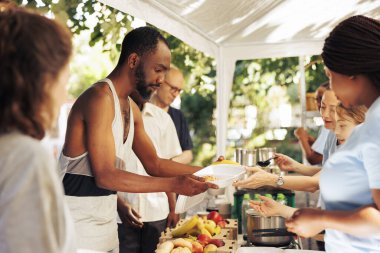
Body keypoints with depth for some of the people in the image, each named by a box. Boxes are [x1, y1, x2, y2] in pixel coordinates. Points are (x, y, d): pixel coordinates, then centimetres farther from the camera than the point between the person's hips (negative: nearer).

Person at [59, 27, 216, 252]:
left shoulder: (131, 108, 9)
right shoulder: (100, 98, -19)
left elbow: (154, 164, 15)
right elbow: (104, 175, -24)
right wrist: (175, 184, -26)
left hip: (107, 220, 8)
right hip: (80, 221, -8)